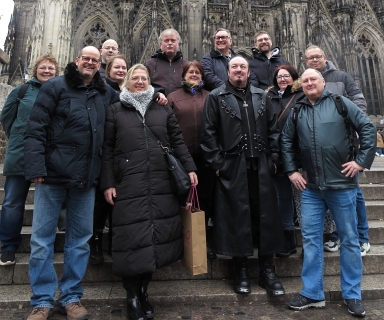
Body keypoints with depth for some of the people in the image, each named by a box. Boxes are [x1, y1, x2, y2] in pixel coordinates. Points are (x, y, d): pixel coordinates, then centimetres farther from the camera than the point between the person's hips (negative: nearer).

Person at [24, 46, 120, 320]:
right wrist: (35, 167, -14)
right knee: (42, 238, 5)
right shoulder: (55, 87, 1)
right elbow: (36, 128, -5)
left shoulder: (106, 93, 12)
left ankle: (72, 296, 25)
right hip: (53, 173, -2)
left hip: (87, 177, 3)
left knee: (80, 238, 10)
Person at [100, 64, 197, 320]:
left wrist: (189, 167, 2)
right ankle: (133, 296, 17)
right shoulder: (115, 111, 11)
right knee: (133, 237, -1)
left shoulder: (163, 109, 16)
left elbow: (177, 141, 13)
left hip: (162, 184, 2)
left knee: (158, 234, 5)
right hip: (129, 186, -2)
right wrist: (107, 183, -2)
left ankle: (143, 290, 24)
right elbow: (107, 149, 6)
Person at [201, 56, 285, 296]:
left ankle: (268, 270, 20)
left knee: (266, 215, 5)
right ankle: (241, 270, 20)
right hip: (231, 166, -3)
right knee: (237, 216, 3)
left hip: (261, 165, 3)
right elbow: (208, 132, -2)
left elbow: (273, 129, 13)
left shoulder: (261, 97, 16)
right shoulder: (216, 97, 6)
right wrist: (216, 162, -9)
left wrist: (273, 158, 4)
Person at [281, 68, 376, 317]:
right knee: (311, 238, 5)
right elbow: (286, 141, 16)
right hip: (311, 187, 3)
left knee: (349, 238, 9)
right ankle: (313, 294, 20)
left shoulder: (340, 103, -1)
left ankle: (352, 295, 26)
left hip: (342, 184, -2)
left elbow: (368, 128, -2)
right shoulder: (297, 111, 9)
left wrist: (362, 160, -8)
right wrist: (291, 170, 9)